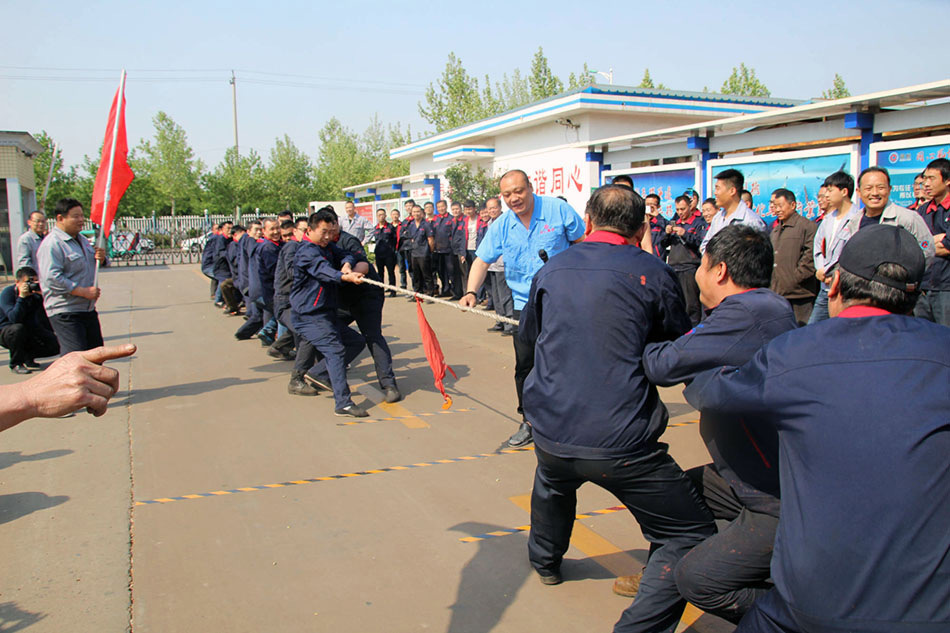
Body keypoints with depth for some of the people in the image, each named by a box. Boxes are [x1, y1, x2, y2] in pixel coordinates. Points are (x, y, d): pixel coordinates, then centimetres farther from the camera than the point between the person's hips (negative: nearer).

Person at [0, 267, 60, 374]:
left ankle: (27, 356, 14)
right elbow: (14, 319, -33)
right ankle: (16, 364, -17)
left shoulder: (35, 292, -8)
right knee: (18, 328, -39)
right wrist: (22, 297, -36)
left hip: (30, 330, 4)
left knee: (55, 345, -15)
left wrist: (43, 295, -29)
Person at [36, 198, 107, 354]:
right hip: (65, 312, -9)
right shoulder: (51, 244, -15)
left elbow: (90, 265, 29)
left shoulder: (82, 240, 15)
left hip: (88, 309, 9)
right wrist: (84, 291, -24)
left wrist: (100, 258, 3)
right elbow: (52, 278, -24)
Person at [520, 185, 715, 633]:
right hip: (620, 442, -5)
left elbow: (527, 334, 24)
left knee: (552, 483, 38)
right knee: (691, 537, 8)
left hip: (549, 430, 6)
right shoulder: (653, 273, -4)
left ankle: (545, 560, 59)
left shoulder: (551, 270, 8)